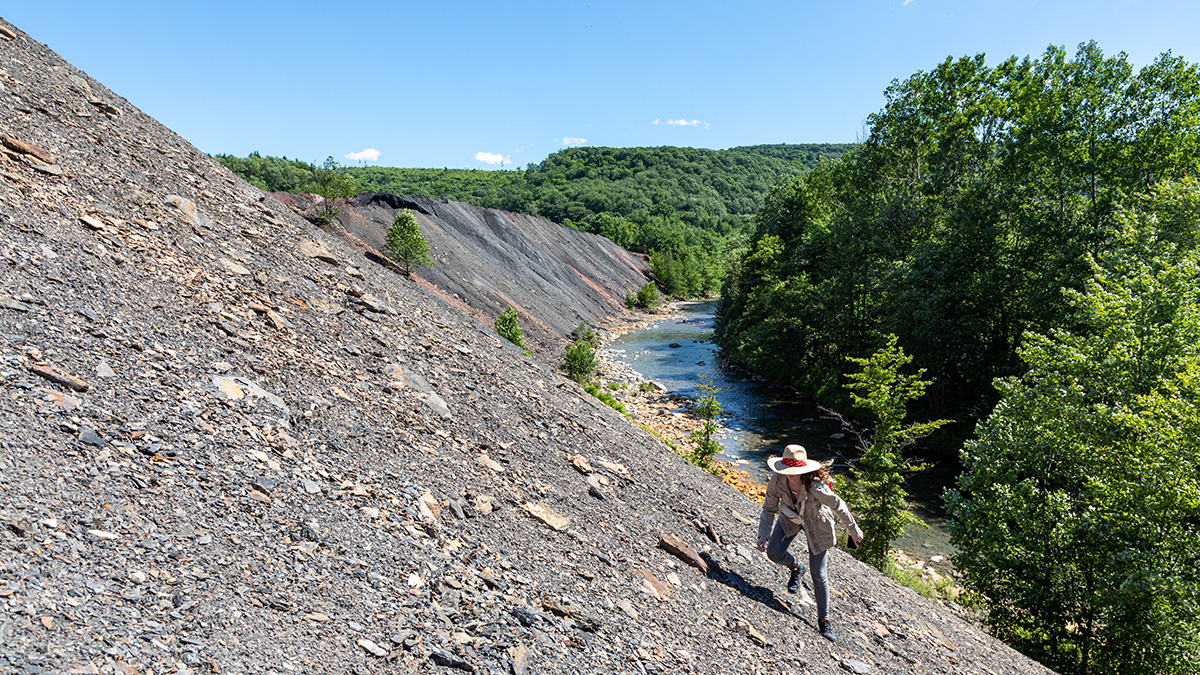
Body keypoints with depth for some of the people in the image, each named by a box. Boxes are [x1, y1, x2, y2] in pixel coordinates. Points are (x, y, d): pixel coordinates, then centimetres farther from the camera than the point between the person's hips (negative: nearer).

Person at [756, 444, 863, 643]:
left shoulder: (815, 486, -39)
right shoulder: (777, 481, -28)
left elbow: (839, 506, -22)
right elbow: (769, 509, -15)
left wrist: (854, 531, -10)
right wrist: (764, 534, -24)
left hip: (816, 524, -3)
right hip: (790, 518, 3)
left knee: (818, 573, -1)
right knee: (774, 553, -13)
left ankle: (823, 620, 20)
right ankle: (796, 567, 25)